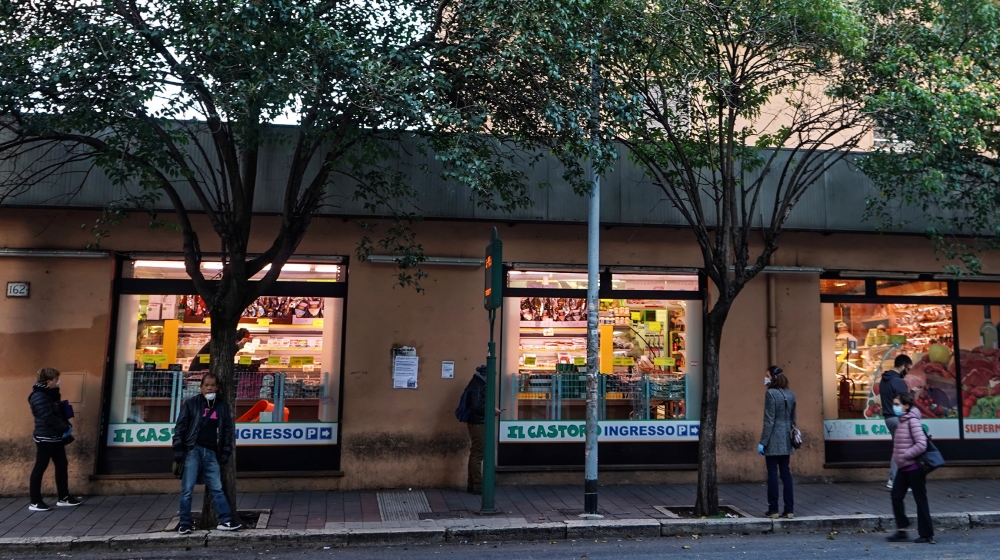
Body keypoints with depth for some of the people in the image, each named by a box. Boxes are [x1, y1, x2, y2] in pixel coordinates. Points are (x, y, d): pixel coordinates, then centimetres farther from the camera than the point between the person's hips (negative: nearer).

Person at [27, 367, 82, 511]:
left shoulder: (51, 394, 13)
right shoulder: (39, 396, -17)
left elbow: (60, 412, 16)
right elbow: (48, 418, -23)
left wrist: (67, 427, 3)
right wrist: (65, 428, -15)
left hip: (56, 437, 10)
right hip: (45, 438, -10)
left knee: (62, 465, 12)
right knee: (40, 468, -1)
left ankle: (64, 498, 20)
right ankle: (35, 502, 8)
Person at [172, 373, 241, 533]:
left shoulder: (222, 407, 12)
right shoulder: (191, 403, 4)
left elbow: (228, 430, 12)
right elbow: (180, 428, 0)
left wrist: (225, 453, 4)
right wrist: (178, 452, -7)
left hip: (211, 453, 2)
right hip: (193, 450, -2)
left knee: (217, 488, 3)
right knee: (187, 489, 0)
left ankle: (225, 521, 4)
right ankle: (184, 523, 9)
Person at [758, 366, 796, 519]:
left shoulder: (771, 393, -13)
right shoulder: (790, 394, 9)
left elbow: (769, 420, -14)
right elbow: (793, 419, 13)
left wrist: (762, 442, -11)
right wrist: (792, 438, 21)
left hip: (773, 439, -7)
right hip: (786, 439, 7)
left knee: (772, 473, 0)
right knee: (786, 473, 9)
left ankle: (773, 509, 4)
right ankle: (789, 509, 10)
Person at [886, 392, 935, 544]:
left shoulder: (912, 421, -16)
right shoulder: (903, 420, 10)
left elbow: (921, 444, -23)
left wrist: (905, 456, -18)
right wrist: (897, 456, 10)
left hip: (913, 467, -9)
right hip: (903, 468, 9)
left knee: (920, 500, 2)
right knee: (896, 497, 7)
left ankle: (926, 534, 11)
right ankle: (901, 530, 14)